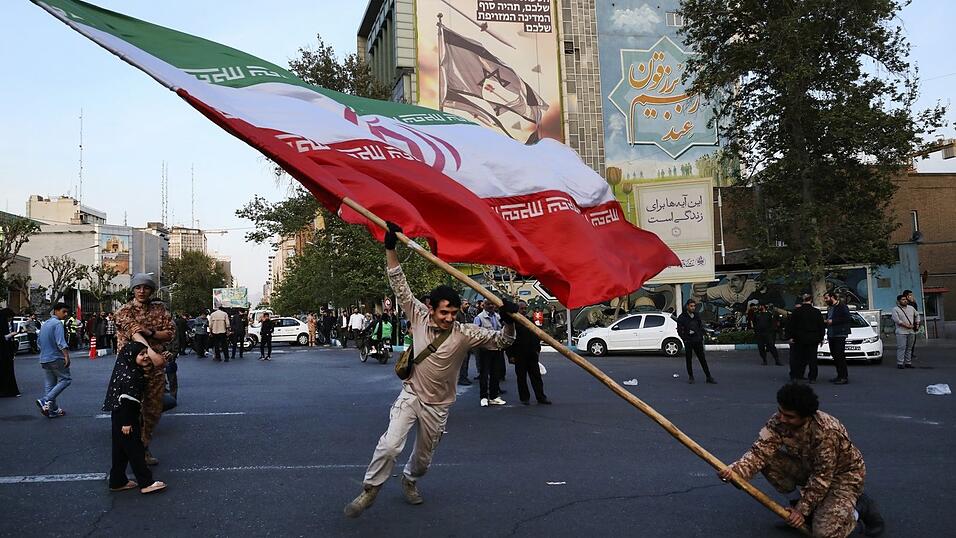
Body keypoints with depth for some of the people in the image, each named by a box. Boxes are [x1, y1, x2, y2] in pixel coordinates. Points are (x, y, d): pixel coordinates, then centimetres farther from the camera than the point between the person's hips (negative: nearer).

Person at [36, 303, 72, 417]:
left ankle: (53, 410, 11)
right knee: (65, 379, -3)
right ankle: (46, 400, -16)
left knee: (49, 383, 10)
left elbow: (39, 341, 26)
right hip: (56, 358, -9)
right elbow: (61, 342, -23)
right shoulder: (58, 323, -12)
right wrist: (67, 356, -28)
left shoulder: (45, 324, 17)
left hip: (44, 359, 9)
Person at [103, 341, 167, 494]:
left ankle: (117, 481, 25)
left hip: (121, 417, 10)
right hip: (124, 417, -10)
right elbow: (126, 399, -24)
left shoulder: (136, 372, 9)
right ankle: (146, 483, 1)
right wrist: (126, 422, -23)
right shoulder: (129, 375, -22)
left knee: (121, 450, 16)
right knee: (134, 449, -4)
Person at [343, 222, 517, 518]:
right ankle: (370, 491, 1)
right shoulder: (419, 317, -9)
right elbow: (400, 287, -12)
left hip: (437, 405, 1)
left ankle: (410, 480, 49)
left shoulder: (465, 334, -13)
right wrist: (390, 248, -20)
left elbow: (500, 341, -15)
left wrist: (509, 321, -37)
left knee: (424, 457, 16)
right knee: (390, 445, -20)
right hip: (410, 395, -1)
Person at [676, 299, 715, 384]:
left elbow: (701, 327, 17)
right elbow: (679, 330, -6)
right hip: (688, 342, -3)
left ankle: (708, 377, 6)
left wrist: (701, 337, 6)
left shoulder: (696, 316, 9)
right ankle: (690, 377, 17)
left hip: (698, 341, 3)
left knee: (702, 359, 4)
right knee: (689, 359, 5)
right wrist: (685, 339, -13)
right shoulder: (681, 317, -6)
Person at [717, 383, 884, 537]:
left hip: (843, 473, -6)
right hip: (810, 467, 6)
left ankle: (860, 505, 5)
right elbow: (760, 450, -26)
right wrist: (735, 470, -45)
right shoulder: (778, 421, -19)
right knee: (768, 460, -18)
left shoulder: (826, 432, -35)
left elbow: (822, 477, -27)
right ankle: (808, 498, 3)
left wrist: (802, 509, -21)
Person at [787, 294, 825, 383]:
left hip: (800, 339, 0)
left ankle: (794, 376, 8)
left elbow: (791, 325, -3)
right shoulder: (816, 312, -1)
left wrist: (791, 336, 1)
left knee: (797, 357, 7)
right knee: (812, 358, 4)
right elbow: (822, 326, 5)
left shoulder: (796, 311, -4)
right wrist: (821, 338, 12)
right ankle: (812, 377, 4)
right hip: (813, 339, 0)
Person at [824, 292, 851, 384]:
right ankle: (839, 376, 17)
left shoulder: (841, 306, -7)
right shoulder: (829, 308, 20)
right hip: (831, 335, 9)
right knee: (834, 356, 10)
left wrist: (833, 321, -17)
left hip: (840, 335, -9)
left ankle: (844, 377, -8)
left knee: (840, 356, -11)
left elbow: (846, 318, -17)